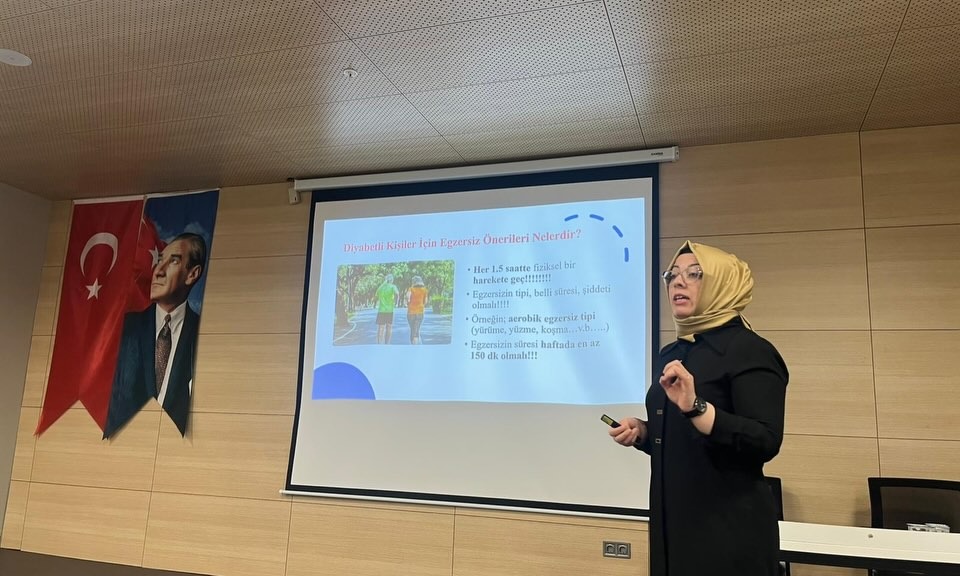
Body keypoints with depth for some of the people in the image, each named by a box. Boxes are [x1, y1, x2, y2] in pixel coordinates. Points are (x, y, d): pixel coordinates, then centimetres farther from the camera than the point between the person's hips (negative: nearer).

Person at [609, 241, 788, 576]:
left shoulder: (750, 351, -12)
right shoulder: (672, 354, 10)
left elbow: (766, 443, -22)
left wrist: (695, 406, -32)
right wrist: (642, 433, 1)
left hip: (729, 528, -7)